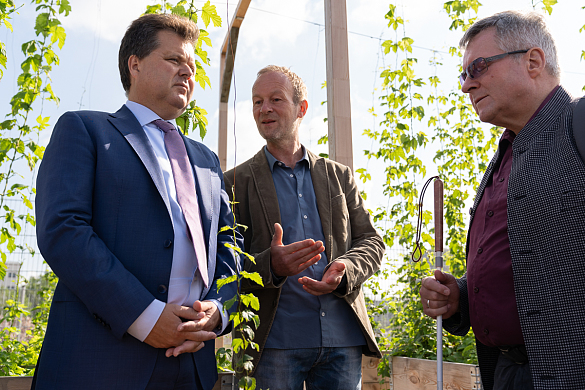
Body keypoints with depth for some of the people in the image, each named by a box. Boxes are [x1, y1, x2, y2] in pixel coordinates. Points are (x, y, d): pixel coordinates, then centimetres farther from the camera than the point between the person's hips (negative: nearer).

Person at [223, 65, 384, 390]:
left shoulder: (340, 176, 13)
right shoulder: (236, 182, 4)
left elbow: (371, 241, 10)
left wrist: (344, 271, -11)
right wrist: (270, 266, -21)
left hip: (343, 338, 3)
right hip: (275, 340, -2)